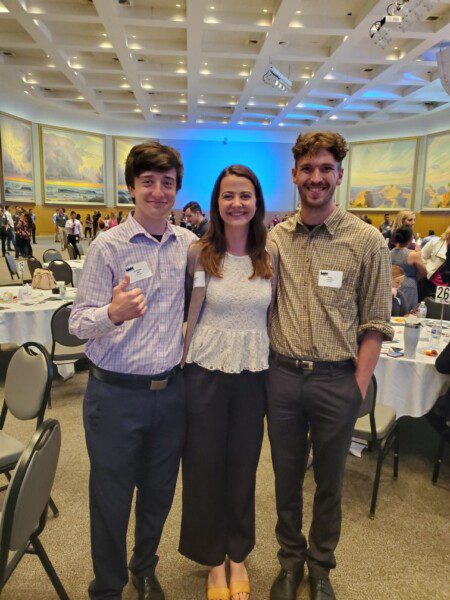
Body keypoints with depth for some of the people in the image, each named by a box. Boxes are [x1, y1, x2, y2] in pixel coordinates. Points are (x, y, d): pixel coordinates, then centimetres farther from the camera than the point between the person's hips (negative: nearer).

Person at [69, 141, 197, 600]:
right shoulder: (107, 246, -10)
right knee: (111, 498, 13)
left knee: (159, 493, 19)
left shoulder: (188, 243, 3)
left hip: (170, 390, 4)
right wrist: (113, 313, -31)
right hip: (115, 394, -4)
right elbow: (78, 324, -12)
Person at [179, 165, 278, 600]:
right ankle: (213, 558, 37)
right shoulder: (200, 253, -6)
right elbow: (192, 312, 3)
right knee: (204, 463, 12)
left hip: (254, 372, 2)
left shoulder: (270, 254, -1)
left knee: (243, 465, 16)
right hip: (206, 369, -1)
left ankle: (238, 556, 40)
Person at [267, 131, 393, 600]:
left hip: (337, 380, -2)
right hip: (283, 374, 2)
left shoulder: (367, 240, -5)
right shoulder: (276, 238, 3)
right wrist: (267, 364, 1)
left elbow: (375, 322, -3)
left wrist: (359, 386, -8)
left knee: (329, 481, 17)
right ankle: (290, 561, 42)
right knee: (286, 477, 18)